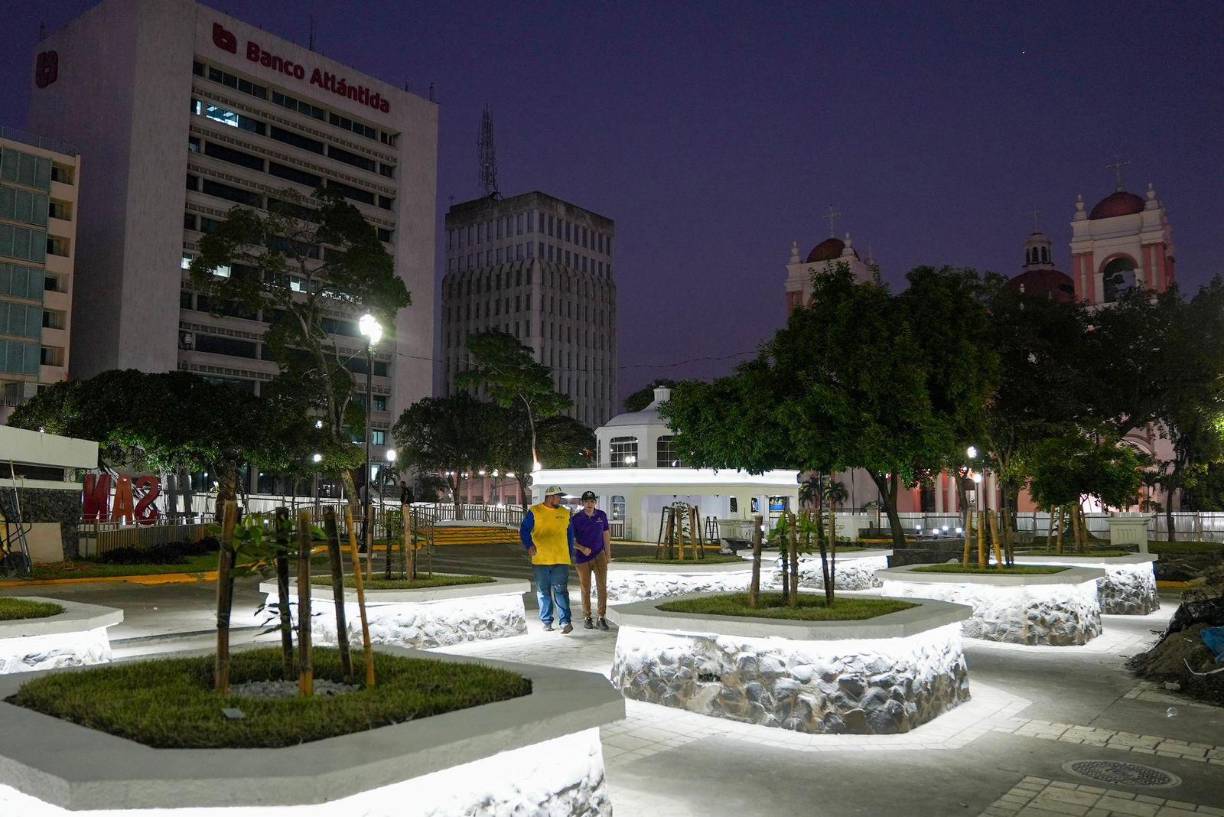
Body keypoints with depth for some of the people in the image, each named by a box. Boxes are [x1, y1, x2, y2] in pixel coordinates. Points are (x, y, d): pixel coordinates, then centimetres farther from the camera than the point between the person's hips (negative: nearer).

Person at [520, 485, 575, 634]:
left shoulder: (565, 513, 10)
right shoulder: (534, 512, 0)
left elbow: (570, 535, 17)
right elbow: (524, 531, -2)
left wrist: (570, 554, 15)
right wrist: (529, 546, -19)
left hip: (561, 560, 1)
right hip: (540, 560, -1)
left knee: (561, 591, -9)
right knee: (543, 592, 9)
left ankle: (565, 622, -14)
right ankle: (547, 621, 19)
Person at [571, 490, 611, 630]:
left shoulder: (601, 515, -1)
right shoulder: (576, 519, -9)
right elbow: (571, 540, -4)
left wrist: (608, 553, 12)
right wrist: (582, 548, -20)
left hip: (599, 555, 1)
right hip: (582, 558, -1)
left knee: (602, 586, -8)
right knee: (585, 588, 8)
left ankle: (602, 617, -2)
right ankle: (587, 618, 20)